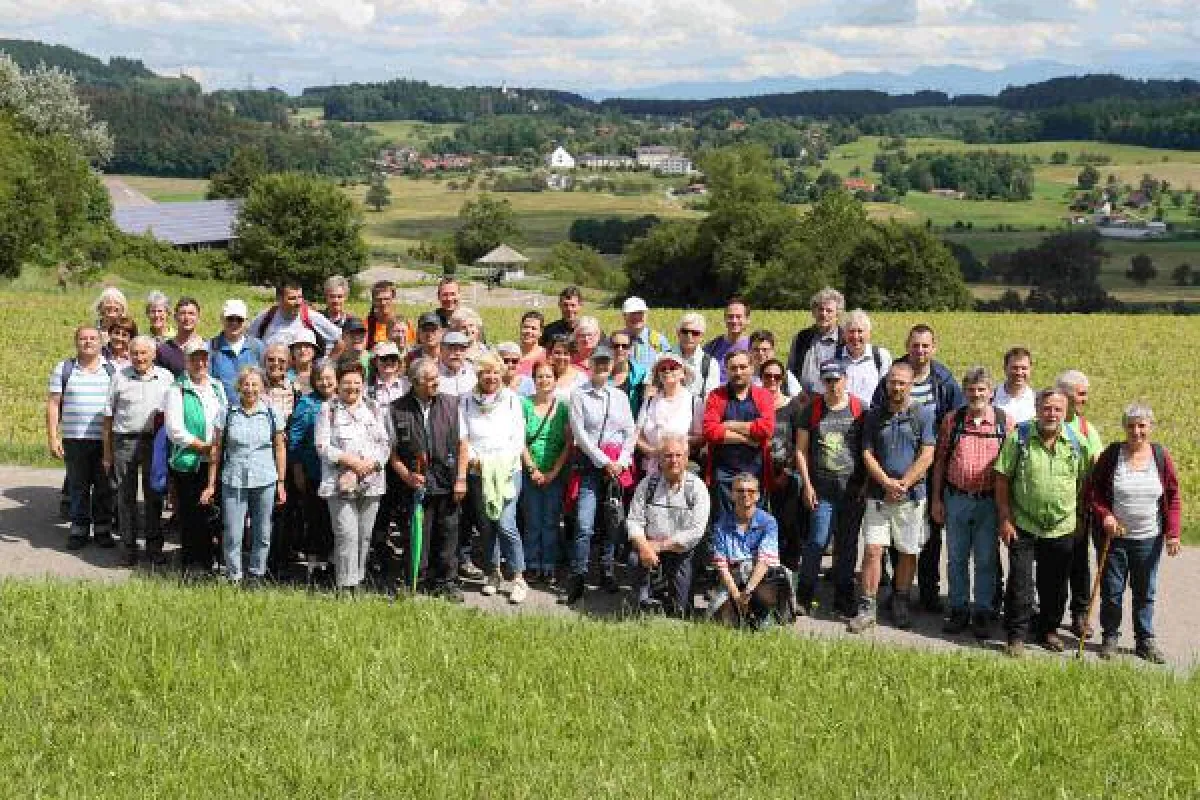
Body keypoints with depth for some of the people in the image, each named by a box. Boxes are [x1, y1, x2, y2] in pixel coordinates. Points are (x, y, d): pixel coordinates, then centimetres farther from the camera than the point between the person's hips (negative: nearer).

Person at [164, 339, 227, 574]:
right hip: (187, 464, -5)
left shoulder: (217, 388, 15)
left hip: (214, 464, 5)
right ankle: (188, 566, 6)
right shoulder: (177, 390, -2)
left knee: (210, 515, 7)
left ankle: (207, 563, 17)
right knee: (189, 517, -1)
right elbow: (174, 429, -10)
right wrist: (204, 446, -12)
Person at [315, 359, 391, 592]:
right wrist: (349, 460, -15)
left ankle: (358, 581, 18)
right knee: (347, 536, -10)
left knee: (364, 536, 8)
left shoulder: (372, 408, 13)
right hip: (341, 483, -4)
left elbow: (385, 443, 11)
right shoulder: (328, 409, 1)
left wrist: (372, 463, -8)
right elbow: (322, 446, -5)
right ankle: (346, 587, -6)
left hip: (371, 483, 4)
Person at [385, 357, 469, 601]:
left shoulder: (451, 404, 5)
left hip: (448, 483, 2)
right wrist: (407, 476, -10)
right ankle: (417, 584, 14)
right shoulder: (397, 410, -1)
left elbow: (462, 443, 7)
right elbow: (392, 452, 3)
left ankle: (445, 583, 21)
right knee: (417, 537, 1)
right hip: (417, 486, -2)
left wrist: (461, 479, 1)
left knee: (447, 535, 7)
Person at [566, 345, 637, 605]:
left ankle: (608, 572, 18)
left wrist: (621, 461, -3)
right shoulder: (579, 395, 0)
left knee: (612, 522, 8)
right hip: (590, 464, -4)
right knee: (584, 525, -11)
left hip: (618, 465, 4)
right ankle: (577, 579, -6)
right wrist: (604, 461, -9)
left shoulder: (620, 396, 12)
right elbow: (579, 433, -6)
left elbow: (630, 432, 11)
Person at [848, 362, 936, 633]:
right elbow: (867, 455, 3)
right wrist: (888, 483, -9)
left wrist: (902, 485, -11)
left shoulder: (923, 414, 1)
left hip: (911, 496, -1)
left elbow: (926, 456, -5)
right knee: (872, 550, -5)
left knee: (908, 552, 6)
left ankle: (900, 604, 21)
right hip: (878, 495, 1)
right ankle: (866, 608, -1)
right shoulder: (874, 415, 8)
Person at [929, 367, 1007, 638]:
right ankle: (958, 610, 21)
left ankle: (982, 613, 16)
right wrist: (936, 499, 5)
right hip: (955, 500, 2)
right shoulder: (952, 420, 3)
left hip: (989, 501, -2)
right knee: (956, 558, 10)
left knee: (985, 561, 5)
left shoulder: (1005, 422, -1)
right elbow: (940, 461, 7)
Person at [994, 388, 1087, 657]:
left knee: (1055, 584, 13)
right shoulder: (1019, 437, -8)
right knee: (1020, 583, -1)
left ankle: (1048, 630, 30)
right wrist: (1004, 519, -9)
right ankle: (1016, 636, 10)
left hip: (1062, 527, 2)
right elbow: (1002, 480, -6)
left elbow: (1082, 481, 10)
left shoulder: (1076, 441, 0)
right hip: (1023, 525, -2)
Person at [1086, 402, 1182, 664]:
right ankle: (1109, 637, 23)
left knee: (1145, 593, 11)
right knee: (1111, 591, 7)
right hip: (1115, 536, -1)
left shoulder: (1160, 456, -2)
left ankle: (1145, 640, 23)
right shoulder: (1112, 454, -5)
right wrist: (1104, 515, -15)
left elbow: (1173, 497, 3)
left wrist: (1172, 533, -3)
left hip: (1149, 539, 1)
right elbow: (1092, 489, 0)